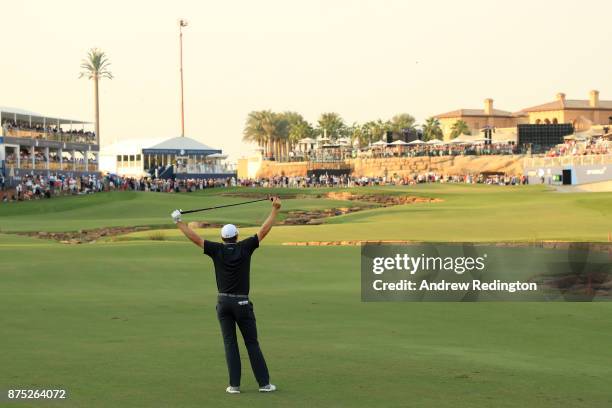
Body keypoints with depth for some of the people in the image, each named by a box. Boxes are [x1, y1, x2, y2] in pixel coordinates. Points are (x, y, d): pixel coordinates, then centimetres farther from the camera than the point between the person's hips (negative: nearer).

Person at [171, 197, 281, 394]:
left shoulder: (217, 250, -3)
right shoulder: (245, 248, -4)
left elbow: (194, 237, -1)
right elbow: (264, 230, -2)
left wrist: (178, 222, 9)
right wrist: (275, 209, 4)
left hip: (223, 302, 1)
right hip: (242, 303, -1)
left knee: (230, 343, 6)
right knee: (252, 343, 4)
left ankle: (234, 385, -1)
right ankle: (264, 383, 3)